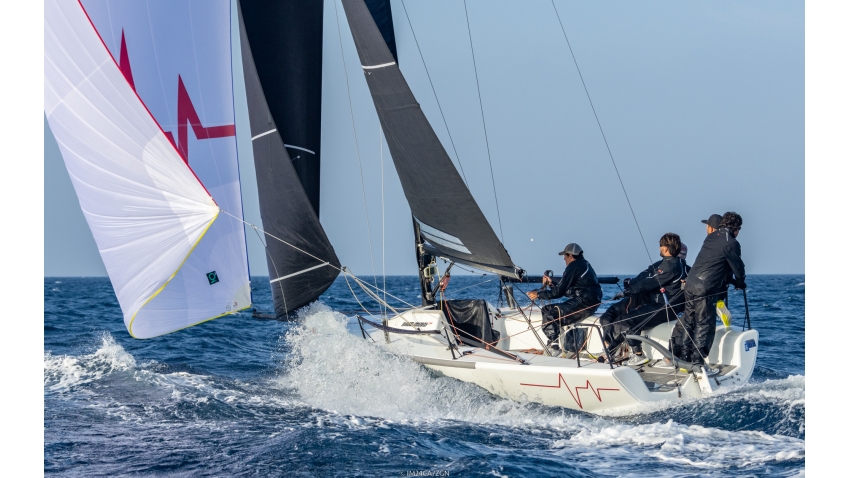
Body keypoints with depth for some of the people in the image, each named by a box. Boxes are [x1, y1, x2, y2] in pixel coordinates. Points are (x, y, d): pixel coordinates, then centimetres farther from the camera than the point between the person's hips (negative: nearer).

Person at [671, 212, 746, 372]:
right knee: (705, 325, -3)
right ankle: (698, 362, -3)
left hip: (691, 284, 8)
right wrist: (740, 283, 18)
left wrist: (732, 280, 22)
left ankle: (683, 356, 25)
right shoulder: (731, 243, -9)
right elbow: (737, 267, -2)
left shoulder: (712, 238, 15)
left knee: (688, 321, 17)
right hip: (706, 289, -8)